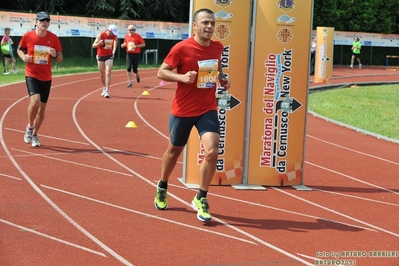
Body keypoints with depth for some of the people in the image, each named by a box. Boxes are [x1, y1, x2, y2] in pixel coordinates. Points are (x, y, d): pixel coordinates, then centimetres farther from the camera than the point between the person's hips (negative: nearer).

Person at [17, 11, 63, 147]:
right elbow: (19, 49, 10)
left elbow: (60, 59, 3)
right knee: (35, 101, -24)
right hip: (31, 75, -3)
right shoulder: (28, 36, -7)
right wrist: (24, 57, -11)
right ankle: (30, 127, 2)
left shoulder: (53, 38, -3)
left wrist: (55, 55, -19)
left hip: (46, 77, 3)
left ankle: (34, 135, 26)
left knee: (42, 107, 7)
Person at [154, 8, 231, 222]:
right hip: (183, 110, -3)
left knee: (212, 152, -15)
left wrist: (222, 78, 1)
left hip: (208, 110, 3)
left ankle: (200, 199, 1)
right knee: (174, 150, 16)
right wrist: (182, 77, -25)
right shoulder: (181, 48, -14)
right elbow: (161, 72, -9)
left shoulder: (217, 47, 2)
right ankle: (162, 187, 44)